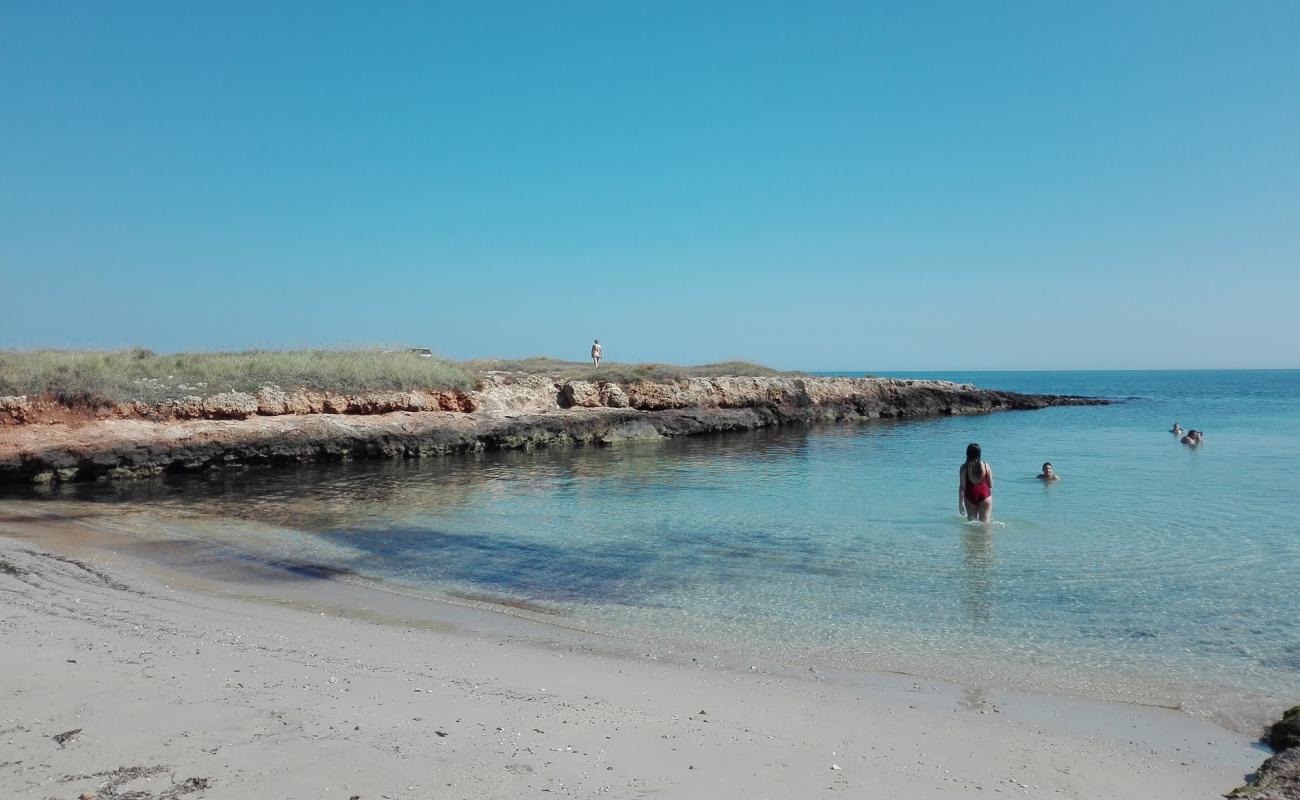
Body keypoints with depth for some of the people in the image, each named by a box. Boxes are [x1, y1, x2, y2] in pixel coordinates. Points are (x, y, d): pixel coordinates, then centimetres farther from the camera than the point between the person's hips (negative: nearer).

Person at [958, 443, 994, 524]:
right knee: (984, 523, 2)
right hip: (985, 496, 0)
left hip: (970, 497, 0)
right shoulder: (986, 466, -2)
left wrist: (961, 502, -5)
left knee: (971, 521, 16)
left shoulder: (964, 468, -7)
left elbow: (962, 487, -8)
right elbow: (990, 485, 4)